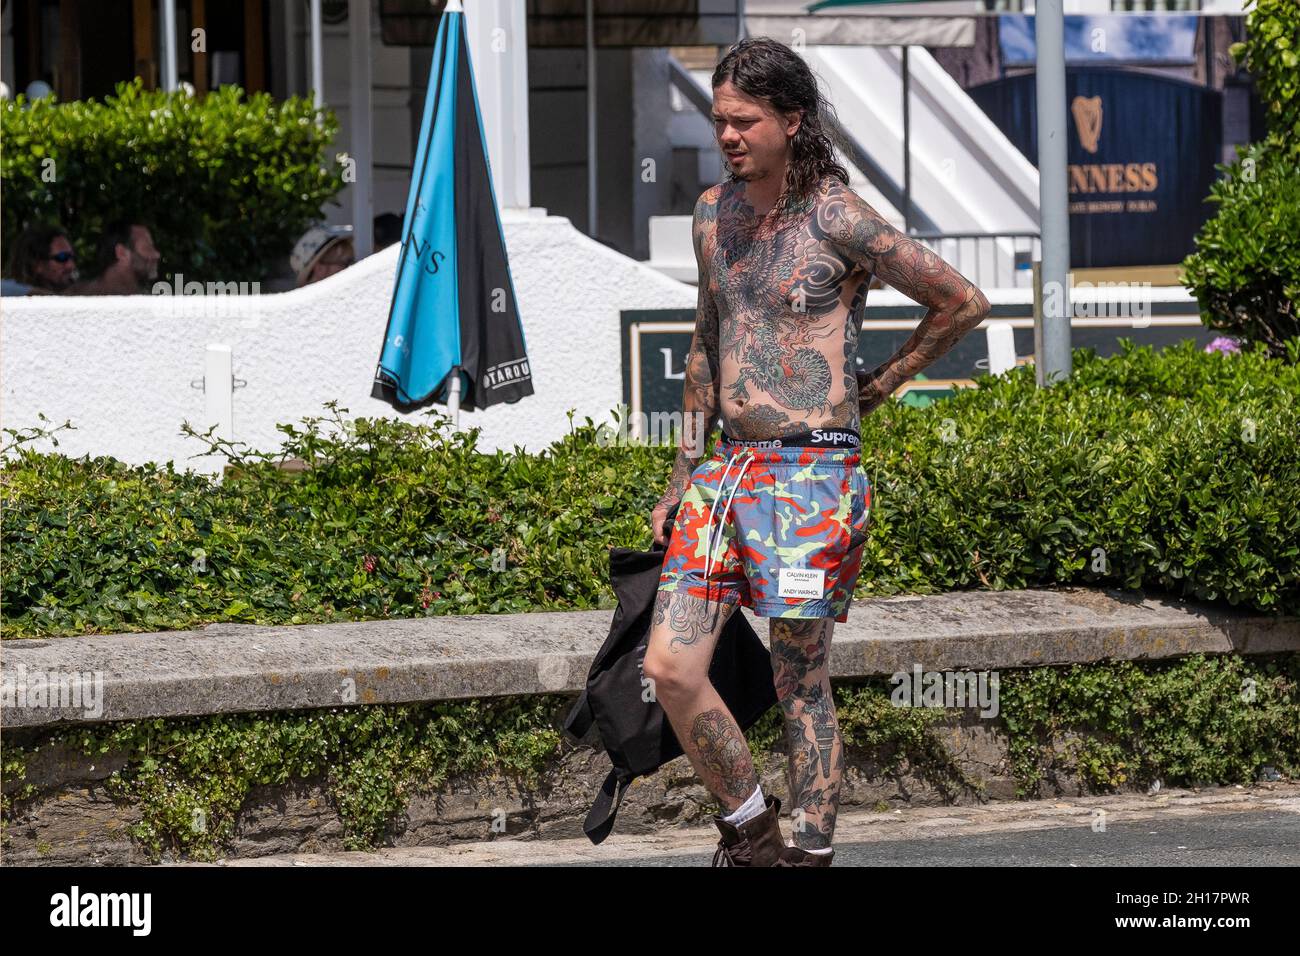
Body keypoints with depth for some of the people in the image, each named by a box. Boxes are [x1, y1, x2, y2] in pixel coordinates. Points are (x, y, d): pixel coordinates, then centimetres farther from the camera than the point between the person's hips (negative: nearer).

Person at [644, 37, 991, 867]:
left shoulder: (837, 220, -9)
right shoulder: (714, 215, 11)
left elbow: (965, 303, -3)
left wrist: (877, 387, 4)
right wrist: (685, 473, 20)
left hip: (813, 470, -6)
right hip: (729, 469, 6)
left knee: (801, 681, -1)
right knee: (670, 669, -4)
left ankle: (811, 851, 8)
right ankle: (749, 822, 14)